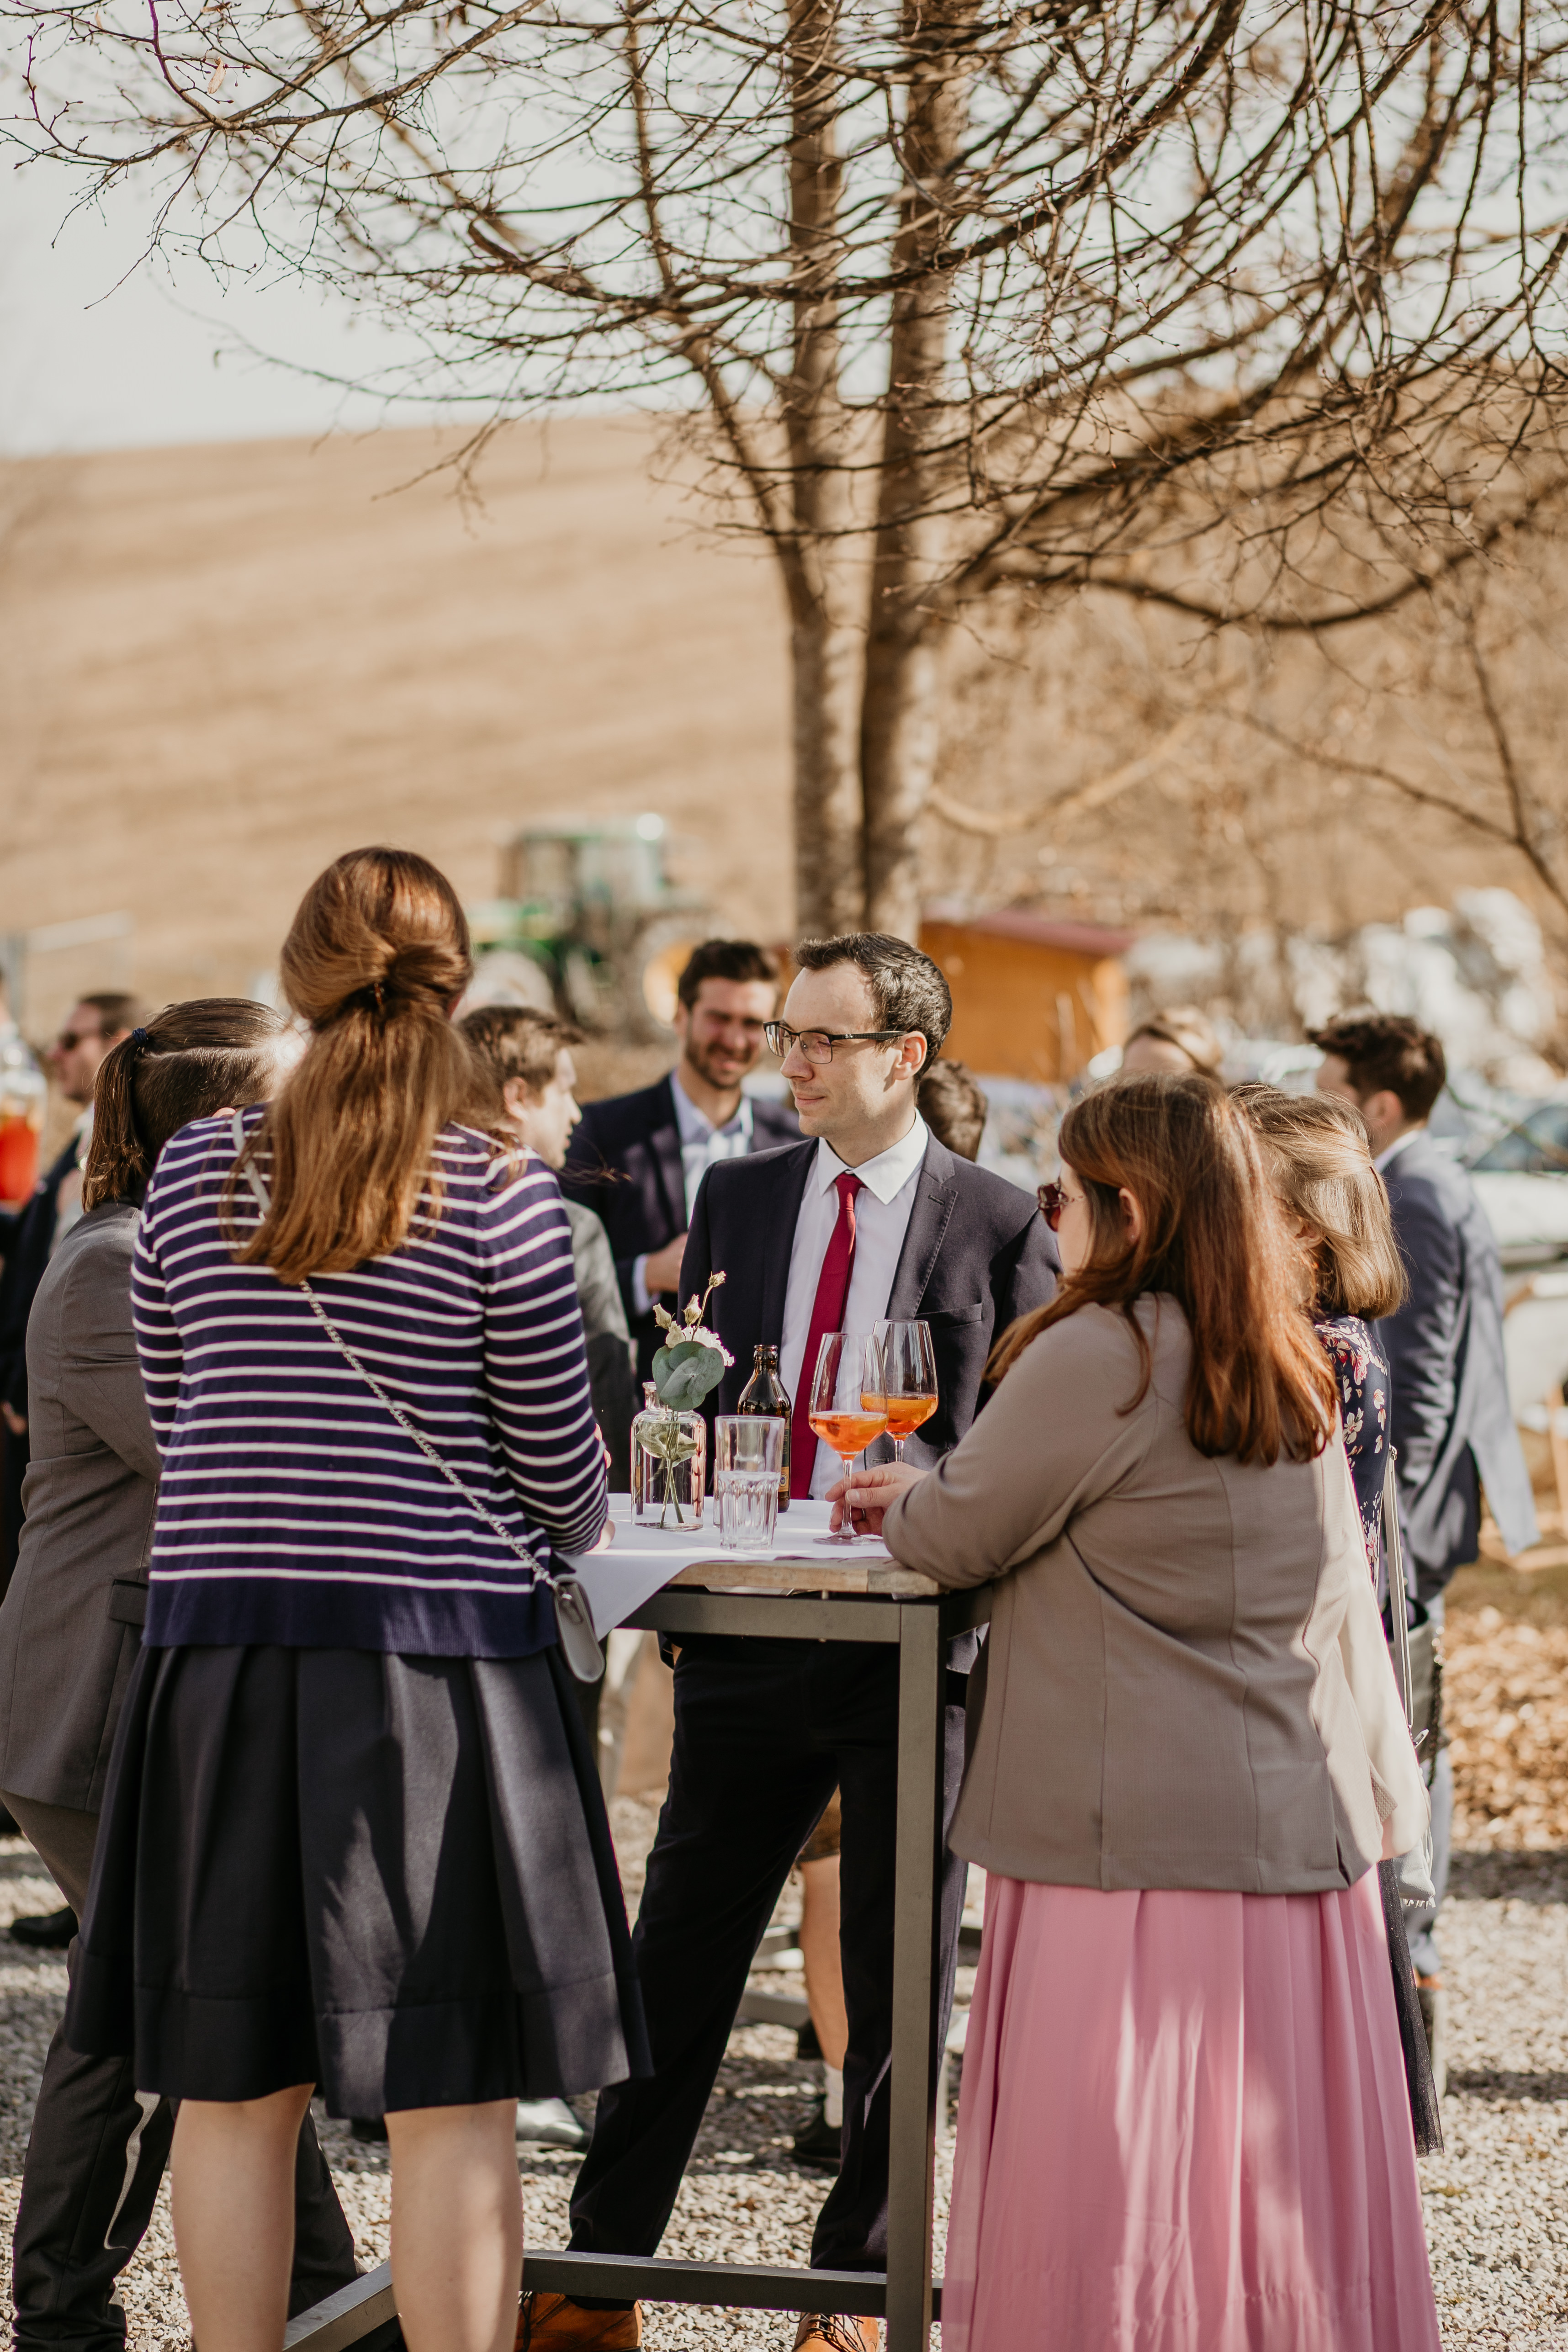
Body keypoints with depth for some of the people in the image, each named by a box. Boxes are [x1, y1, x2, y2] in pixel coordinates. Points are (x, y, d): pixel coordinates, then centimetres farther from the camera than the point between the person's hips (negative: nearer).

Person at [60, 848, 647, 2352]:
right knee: (451, 2101, 2)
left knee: (231, 2086, 11)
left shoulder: (193, 1173, 3)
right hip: (439, 1659, -3)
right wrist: (563, 1535, 22)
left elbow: (172, 1417, 12)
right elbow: (560, 1469, -1)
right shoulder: (497, 1197, -6)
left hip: (221, 1650, 4)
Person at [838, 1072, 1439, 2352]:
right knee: (1274, 2157, 12)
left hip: (1141, 1837, -8)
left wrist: (894, 1499, 15)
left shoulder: (1098, 1355, -13)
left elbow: (960, 1536, -3)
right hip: (1304, 1821, 8)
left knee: (1112, 2178, 0)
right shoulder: (1292, 1371, 11)